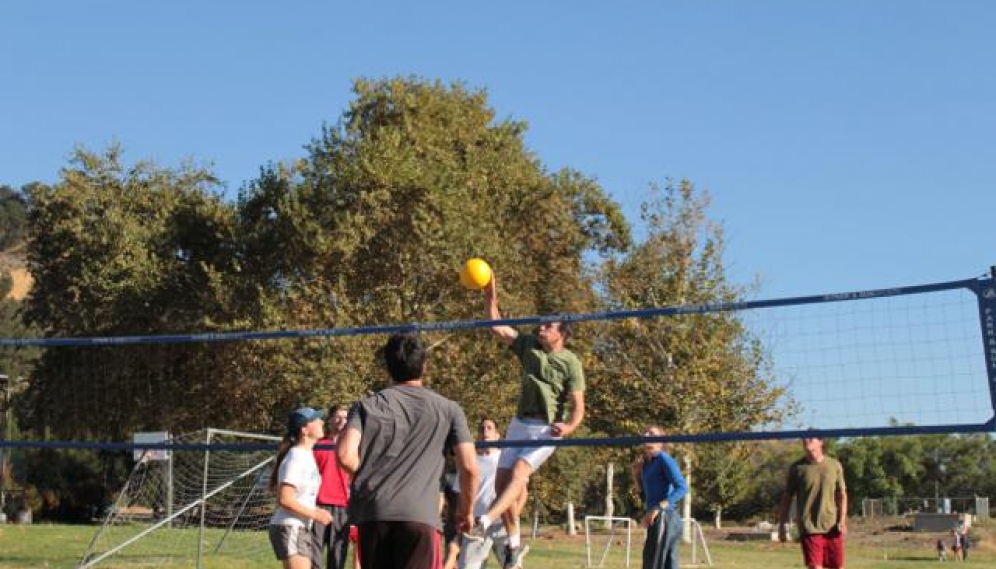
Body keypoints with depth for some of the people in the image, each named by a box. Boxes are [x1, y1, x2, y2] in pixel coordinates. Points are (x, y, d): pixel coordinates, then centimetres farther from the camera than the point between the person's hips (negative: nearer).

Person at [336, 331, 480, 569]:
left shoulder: (368, 406, 11)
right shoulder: (447, 409, 10)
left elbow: (345, 455, -5)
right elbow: (469, 467, 2)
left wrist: (370, 476, 14)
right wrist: (466, 509, 18)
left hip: (371, 512, 2)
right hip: (419, 514, -2)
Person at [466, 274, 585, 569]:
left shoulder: (571, 363, -8)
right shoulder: (529, 345, 6)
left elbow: (578, 405, -10)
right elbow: (497, 326, 4)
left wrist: (569, 427, -29)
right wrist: (490, 297, -9)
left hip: (546, 429, -6)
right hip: (519, 424, 6)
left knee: (519, 474, -25)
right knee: (502, 481, 3)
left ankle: (484, 523, -36)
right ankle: (514, 543, 15)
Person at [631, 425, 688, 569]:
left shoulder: (664, 459, -8)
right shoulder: (646, 463, 17)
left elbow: (682, 488, -19)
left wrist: (658, 508, -25)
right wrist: (637, 475, 12)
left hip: (664, 518, -9)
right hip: (659, 520, 9)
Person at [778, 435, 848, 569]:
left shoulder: (834, 465, 4)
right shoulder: (797, 468, 0)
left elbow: (841, 494, 7)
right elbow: (787, 497, 5)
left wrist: (842, 520, -5)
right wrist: (782, 525, 3)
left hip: (832, 527, 2)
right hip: (809, 528, -2)